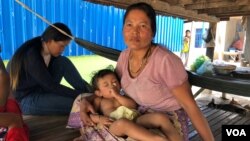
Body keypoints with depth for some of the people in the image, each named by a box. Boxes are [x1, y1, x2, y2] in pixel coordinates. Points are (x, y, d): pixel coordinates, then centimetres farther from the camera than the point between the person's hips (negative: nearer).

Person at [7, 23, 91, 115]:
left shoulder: (50, 52, -5)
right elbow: (50, 85, -27)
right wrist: (79, 95, -24)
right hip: (24, 101, -8)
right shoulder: (31, 56, -28)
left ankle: (87, 92, -9)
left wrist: (83, 88, -3)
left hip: (40, 90, 8)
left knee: (64, 62, -10)